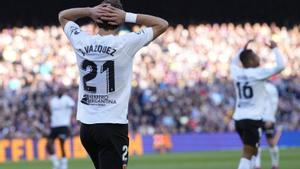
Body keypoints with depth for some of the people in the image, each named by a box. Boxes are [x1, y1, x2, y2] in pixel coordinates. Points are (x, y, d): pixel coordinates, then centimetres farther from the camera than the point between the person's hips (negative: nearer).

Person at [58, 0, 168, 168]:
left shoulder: (82, 42, 1)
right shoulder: (126, 43, -10)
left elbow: (63, 16, 21)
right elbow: (162, 24, 2)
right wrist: (127, 16, -4)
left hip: (86, 126, 5)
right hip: (113, 126, -5)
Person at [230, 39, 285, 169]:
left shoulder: (237, 73, 5)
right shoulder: (258, 73, -12)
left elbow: (234, 62, 30)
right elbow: (280, 66, -13)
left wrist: (243, 49, 29)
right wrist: (275, 49, 0)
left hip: (239, 118, 7)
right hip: (253, 119, -7)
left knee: (253, 151, 22)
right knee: (247, 153, -9)